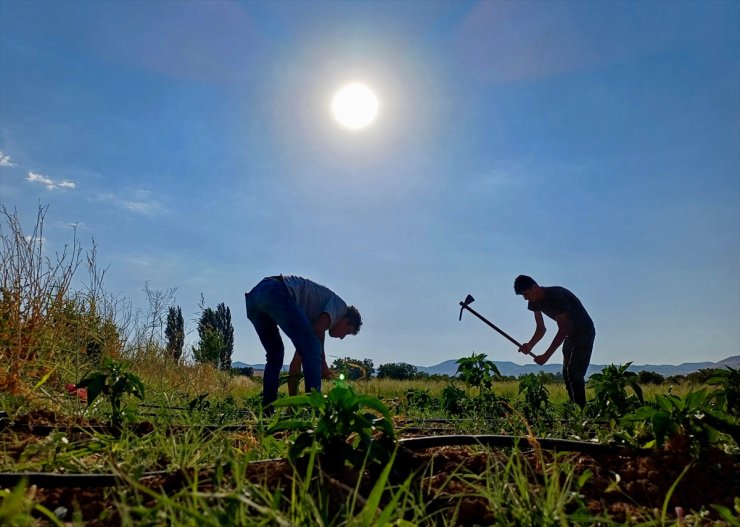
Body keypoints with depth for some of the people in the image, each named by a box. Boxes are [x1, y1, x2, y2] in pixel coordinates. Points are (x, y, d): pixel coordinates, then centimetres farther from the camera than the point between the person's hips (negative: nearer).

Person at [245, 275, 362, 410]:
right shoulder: (340, 305, 18)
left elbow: (299, 354, 35)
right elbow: (319, 329, -4)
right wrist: (323, 363, 10)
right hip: (276, 293, -9)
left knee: (275, 356, 23)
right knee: (312, 350, -4)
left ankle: (267, 411, 19)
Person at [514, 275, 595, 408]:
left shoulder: (556, 296, -31)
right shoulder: (535, 302, -5)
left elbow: (562, 330, -30)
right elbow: (541, 329, 0)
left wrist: (546, 355, -31)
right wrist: (530, 345, -19)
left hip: (585, 332, -8)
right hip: (570, 334, 8)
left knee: (575, 373, -17)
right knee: (567, 373, 7)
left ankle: (582, 408, -12)